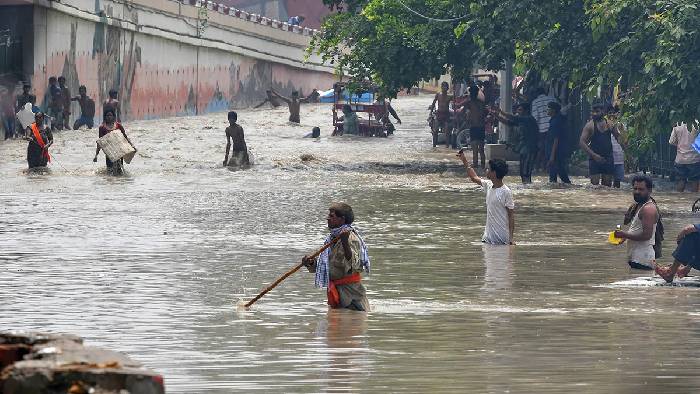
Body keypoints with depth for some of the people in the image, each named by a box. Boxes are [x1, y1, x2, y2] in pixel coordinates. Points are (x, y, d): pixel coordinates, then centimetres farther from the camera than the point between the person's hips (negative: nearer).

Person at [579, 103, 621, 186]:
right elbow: (582, 142, -10)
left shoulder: (609, 124, 7)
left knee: (607, 185, 5)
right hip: (595, 159, -4)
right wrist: (593, 155, -18)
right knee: (595, 184, -10)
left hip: (608, 158, 4)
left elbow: (618, 136, 19)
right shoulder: (590, 125, -5)